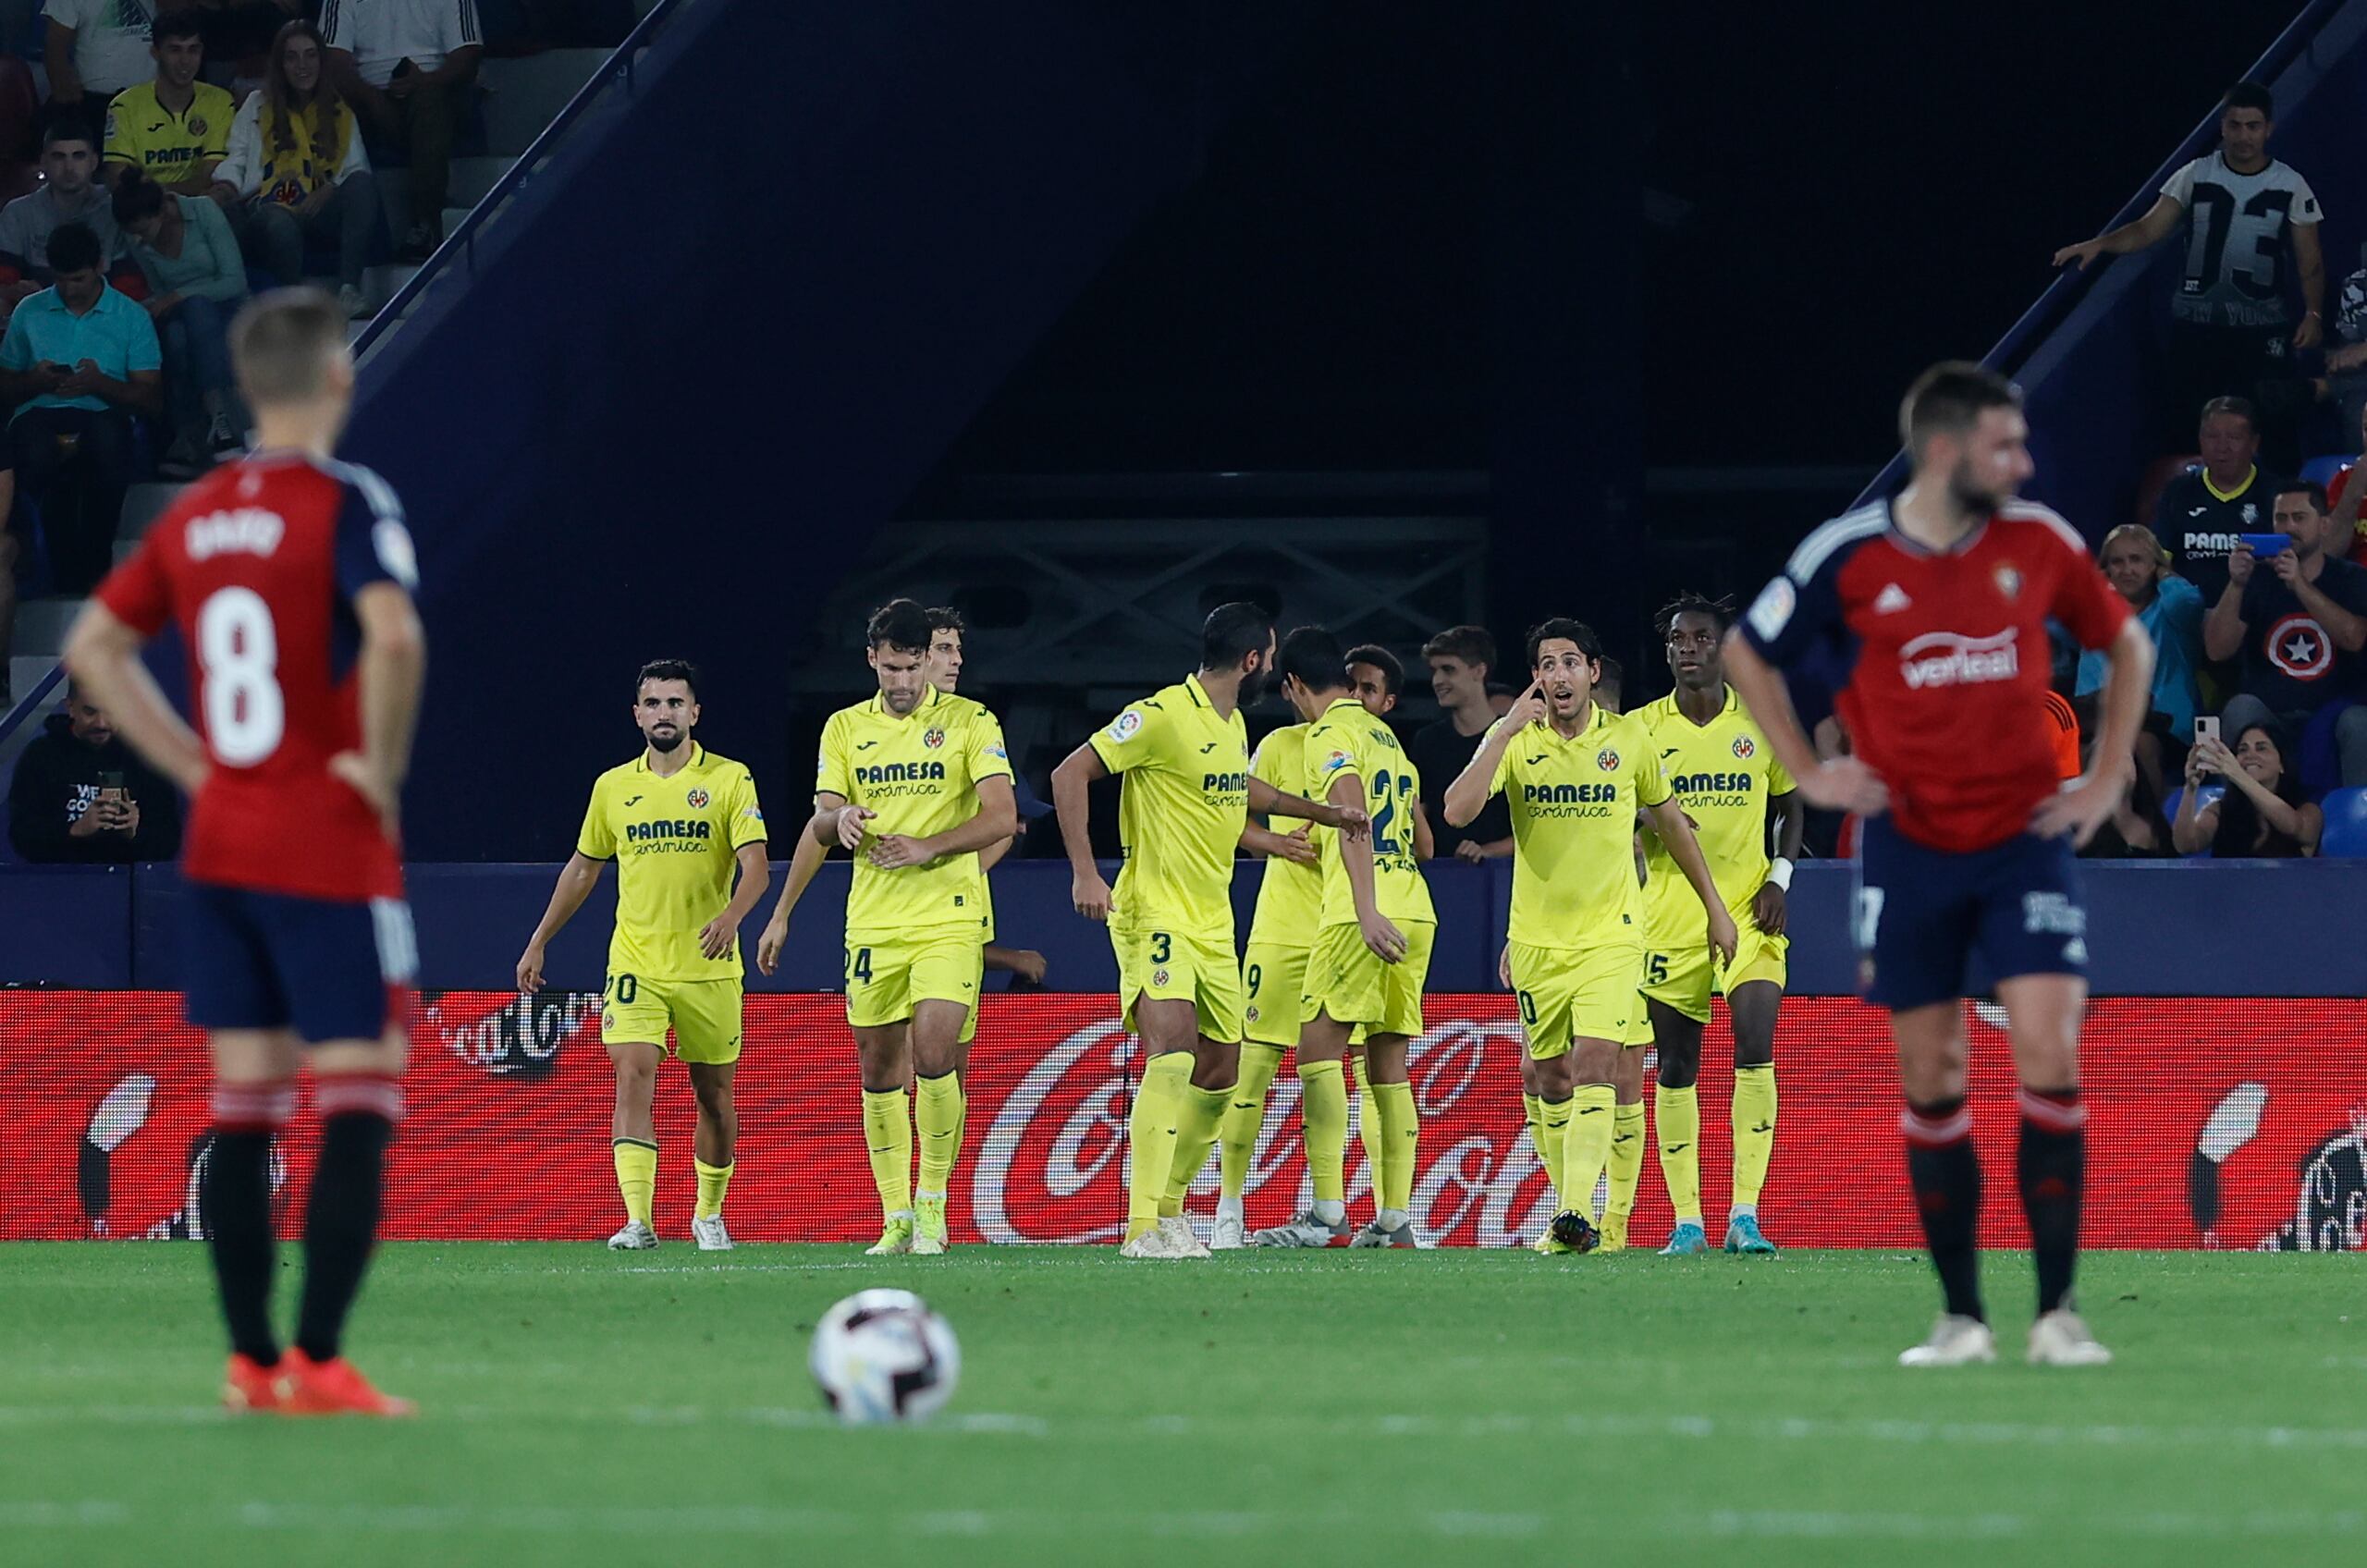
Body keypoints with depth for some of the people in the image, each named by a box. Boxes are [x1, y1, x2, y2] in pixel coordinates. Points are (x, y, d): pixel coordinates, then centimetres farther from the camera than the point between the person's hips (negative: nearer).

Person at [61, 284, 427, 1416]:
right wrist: (382, 769, -15)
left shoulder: (194, 515, 8)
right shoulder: (345, 504, -12)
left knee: (243, 1109, 10)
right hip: (331, 854, -7)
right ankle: (317, 1360, -12)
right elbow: (393, 637, -29)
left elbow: (93, 649, 15)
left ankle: (250, 1359, 10)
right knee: (360, 1104, -4)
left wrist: (193, 765, 14)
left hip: (219, 846, 7)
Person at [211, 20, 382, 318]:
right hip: (271, 207, -2)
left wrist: (328, 191, -10)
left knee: (363, 183, -31)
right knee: (281, 224, -42)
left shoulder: (340, 113, 23)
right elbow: (235, 161, 10)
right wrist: (225, 188, -13)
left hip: (320, 212, 2)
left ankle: (348, 287, -41)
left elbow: (356, 168, 12)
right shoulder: (257, 107, 20)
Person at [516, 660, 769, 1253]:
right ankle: (637, 1220, -24)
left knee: (714, 1093, 9)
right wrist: (539, 943, 18)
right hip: (635, 965, 1)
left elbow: (756, 865, -10)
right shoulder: (613, 788, 8)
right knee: (633, 1079, -16)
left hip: (709, 967, -1)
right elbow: (583, 868, 19)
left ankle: (709, 1213, 29)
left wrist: (732, 914, -30)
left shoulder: (729, 780, -2)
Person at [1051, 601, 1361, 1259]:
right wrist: (1084, 874, -21)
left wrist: (1318, 811, 41)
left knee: (1220, 1072, 10)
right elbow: (1069, 775, -15)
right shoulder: (1163, 716, -15)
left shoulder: (1233, 724, 13)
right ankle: (1143, 1226, -26)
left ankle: (1167, 1207, 26)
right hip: (1154, 916, -9)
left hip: (1213, 926, 9)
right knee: (1173, 1051, -24)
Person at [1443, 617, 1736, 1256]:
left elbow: (1671, 820, 13)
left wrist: (1714, 907, 16)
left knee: (1595, 1065, -18)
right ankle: (1569, 1212, 23)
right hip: (1537, 939, 2)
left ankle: (1577, 1215, -26)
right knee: (1551, 1081, 8)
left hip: (1612, 934, -2)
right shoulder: (1513, 739, -3)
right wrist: (1508, 731, -24)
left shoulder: (1628, 738, -1)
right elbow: (1457, 812, -18)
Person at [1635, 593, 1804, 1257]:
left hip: (1749, 908, -1)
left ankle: (1746, 1214, -14)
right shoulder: (1642, 729, 3)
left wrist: (1780, 877, 0)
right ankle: (1686, 1221, 8)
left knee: (1755, 1047, -15)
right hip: (1670, 913, 1)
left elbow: (1791, 805, 14)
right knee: (1676, 1067, 2)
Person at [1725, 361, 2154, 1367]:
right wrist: (1809, 774, 4)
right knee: (1930, 1083, 2)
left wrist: (2105, 782, 7)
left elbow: (2127, 644, 15)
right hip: (1908, 846, 0)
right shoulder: (1850, 557, -5)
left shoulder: (2039, 542, -1)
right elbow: (1746, 653, 10)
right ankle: (1961, 1316, 11)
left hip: (2025, 835, 0)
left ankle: (2056, 1313, -7)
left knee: (2049, 1054, -12)